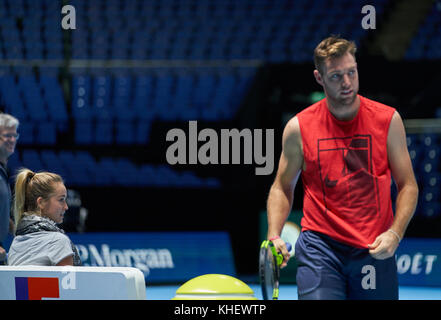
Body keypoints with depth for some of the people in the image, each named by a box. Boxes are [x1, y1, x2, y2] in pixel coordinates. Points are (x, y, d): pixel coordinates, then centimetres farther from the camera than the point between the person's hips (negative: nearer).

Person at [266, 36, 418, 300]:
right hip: (320, 246, -1)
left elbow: (408, 186, 6)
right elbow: (282, 187, 12)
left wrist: (394, 234, -10)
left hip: (375, 250, 1)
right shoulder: (299, 127, 0)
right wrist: (274, 235, -4)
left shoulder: (388, 120, 1)